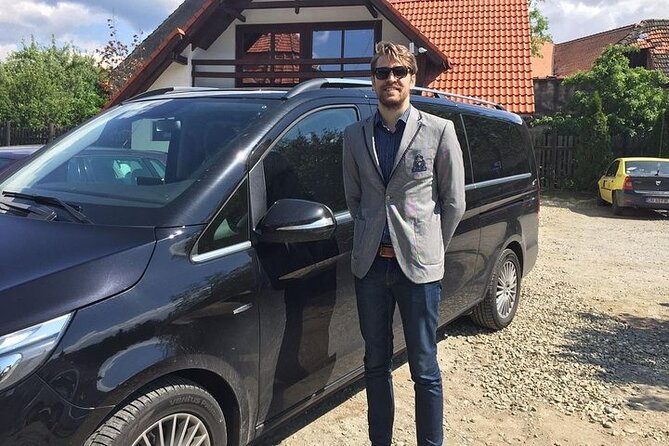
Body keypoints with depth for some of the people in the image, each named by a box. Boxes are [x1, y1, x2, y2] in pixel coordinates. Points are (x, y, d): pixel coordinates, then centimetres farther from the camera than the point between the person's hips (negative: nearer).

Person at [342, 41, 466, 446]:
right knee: (376, 363, 15)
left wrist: (431, 249, 2)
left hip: (418, 265, -3)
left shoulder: (439, 131, -2)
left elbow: (454, 203, 1)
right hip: (371, 263, 4)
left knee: (424, 368, 7)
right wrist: (369, 240, 8)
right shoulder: (355, 136, 7)